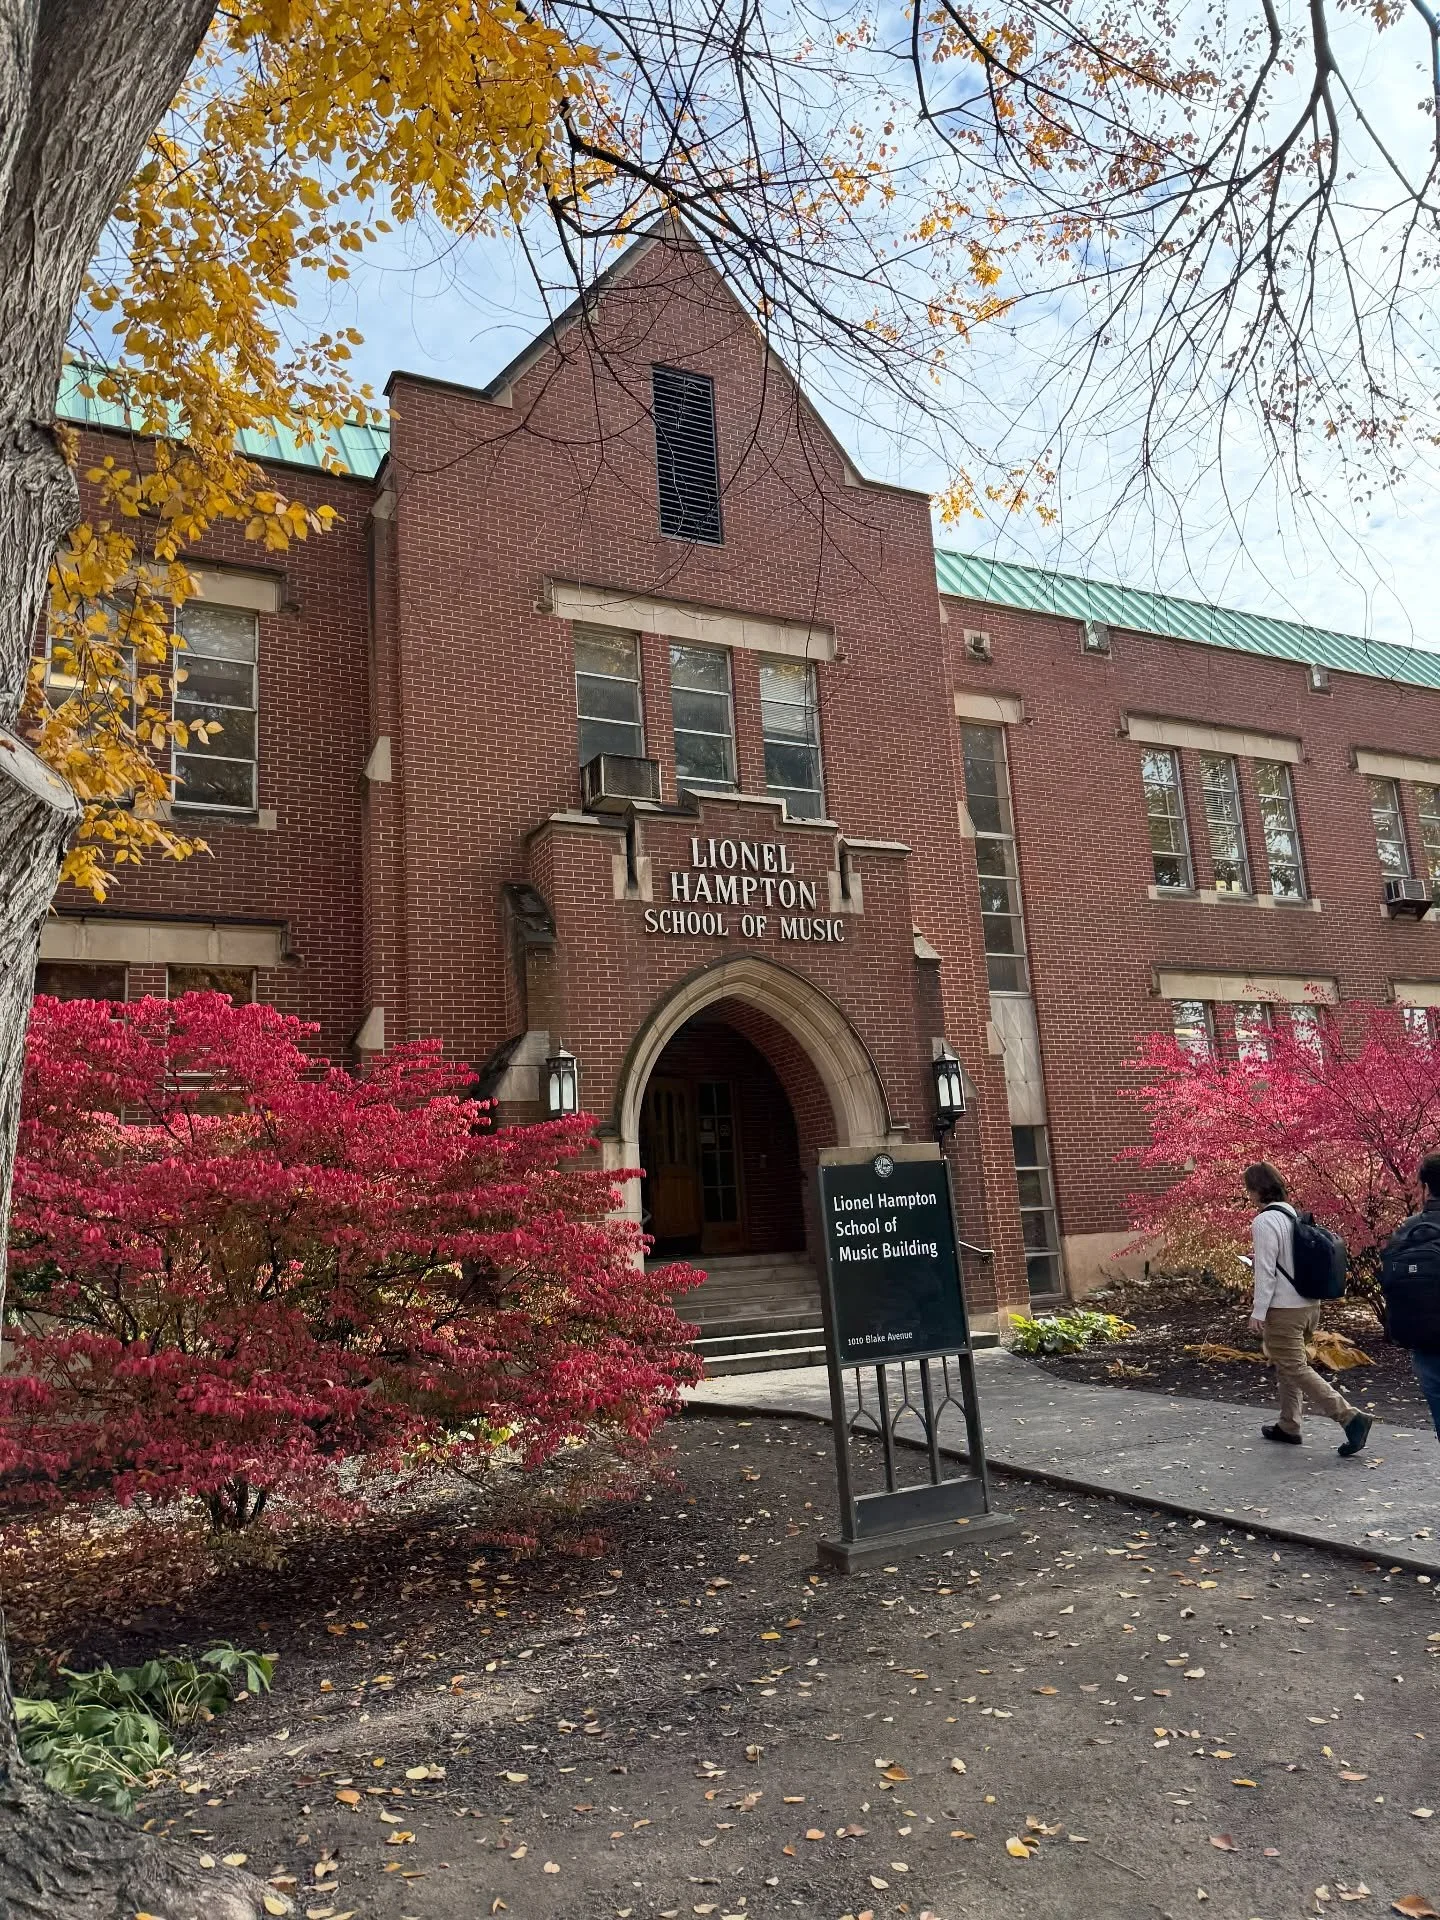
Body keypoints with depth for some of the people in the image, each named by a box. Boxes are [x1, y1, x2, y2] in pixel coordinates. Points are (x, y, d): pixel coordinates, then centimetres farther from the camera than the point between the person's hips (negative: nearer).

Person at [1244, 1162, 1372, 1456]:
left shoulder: (1264, 1221, -18)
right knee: (1290, 1364, 19)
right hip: (1309, 1303, 9)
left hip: (1283, 1309, -9)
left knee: (1295, 1368, -3)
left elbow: (1266, 1270, -19)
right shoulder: (1295, 1215, 8)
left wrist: (1258, 1311, -14)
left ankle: (1350, 1417, -10)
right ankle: (1288, 1426, 27)